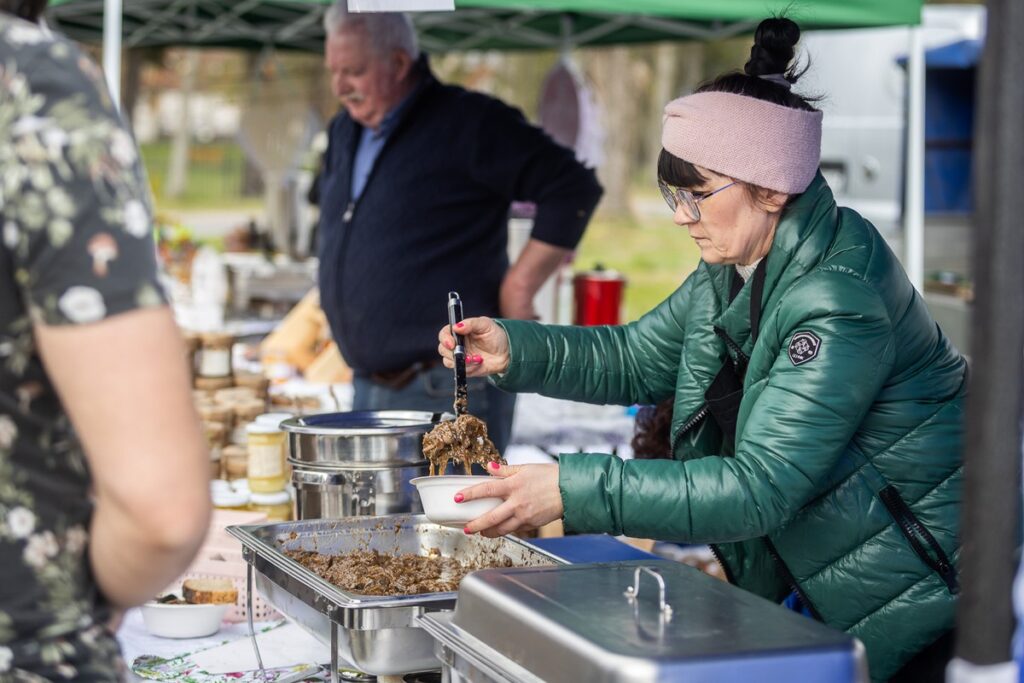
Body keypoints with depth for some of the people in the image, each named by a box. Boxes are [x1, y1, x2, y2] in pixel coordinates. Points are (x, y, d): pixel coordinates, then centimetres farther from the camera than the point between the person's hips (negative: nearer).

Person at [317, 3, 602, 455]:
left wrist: (517, 292, -13)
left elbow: (573, 189, -14)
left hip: (450, 391, -8)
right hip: (370, 386, 8)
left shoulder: (469, 124, -10)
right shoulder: (344, 133, 15)